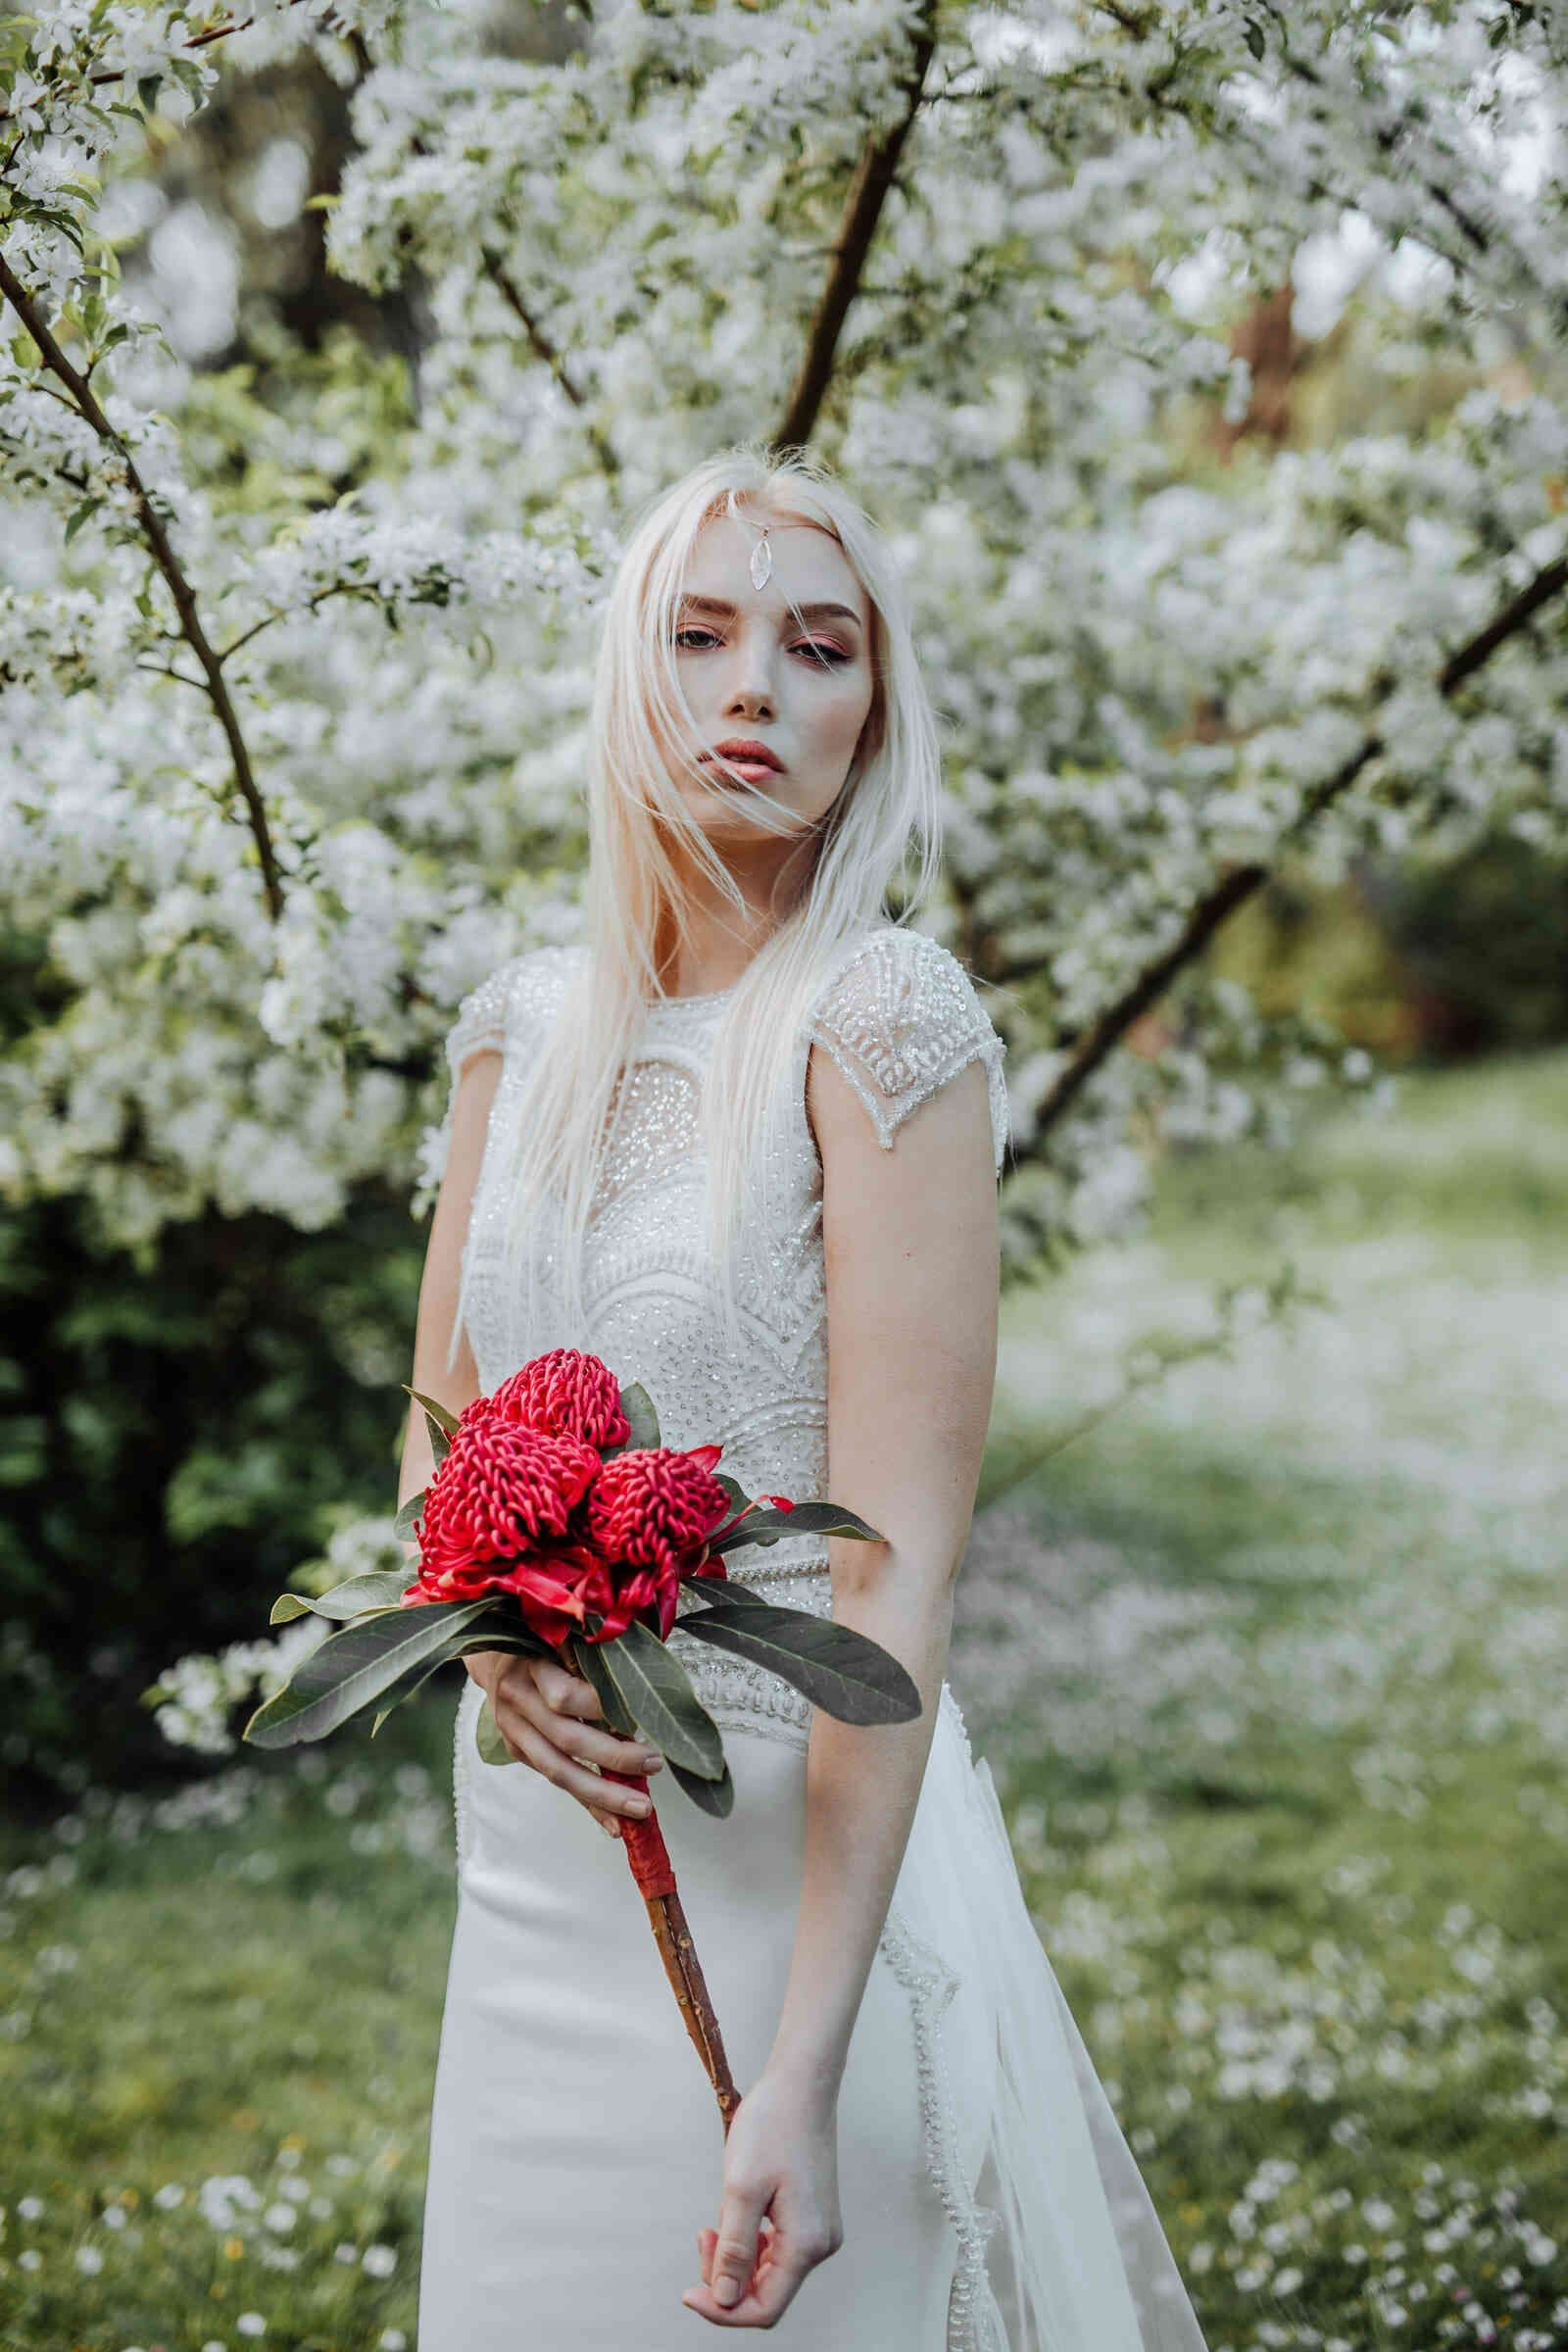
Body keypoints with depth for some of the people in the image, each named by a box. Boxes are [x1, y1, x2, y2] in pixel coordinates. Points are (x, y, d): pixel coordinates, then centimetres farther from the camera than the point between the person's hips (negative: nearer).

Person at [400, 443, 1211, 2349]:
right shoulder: (525, 1019, 5)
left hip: (791, 1839, -6)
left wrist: (803, 2074, -26)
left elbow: (898, 1569, -20)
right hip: (536, 1833, 6)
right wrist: (488, 1635, -12)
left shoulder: (884, 1017, -14)